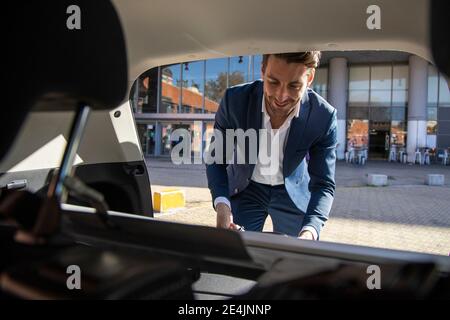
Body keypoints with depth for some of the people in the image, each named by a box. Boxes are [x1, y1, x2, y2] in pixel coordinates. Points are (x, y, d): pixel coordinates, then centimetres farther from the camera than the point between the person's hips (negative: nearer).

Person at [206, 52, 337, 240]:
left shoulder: (324, 116, -25)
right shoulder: (235, 100, -25)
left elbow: (324, 184, -20)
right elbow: (217, 160, -14)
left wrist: (309, 232, -38)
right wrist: (221, 205, -32)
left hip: (292, 192, 0)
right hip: (245, 189, 0)